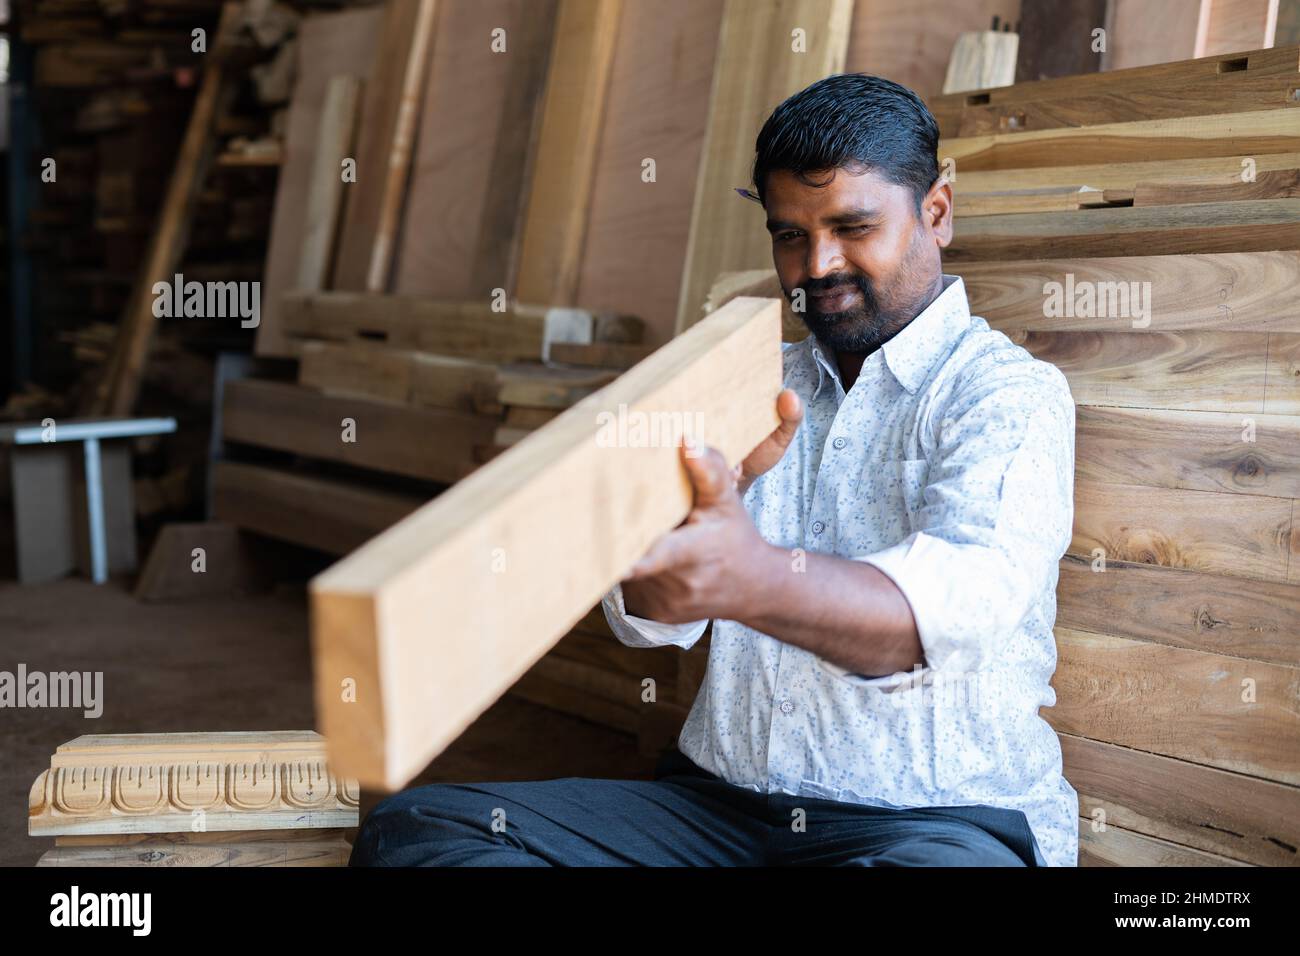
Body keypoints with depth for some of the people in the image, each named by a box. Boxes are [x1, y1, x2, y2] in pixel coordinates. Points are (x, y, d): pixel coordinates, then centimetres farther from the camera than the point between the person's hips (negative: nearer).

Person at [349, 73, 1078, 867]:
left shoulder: (1007, 394, -1)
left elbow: (960, 598, -23)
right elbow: (648, 616, 4)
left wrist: (754, 579, -42)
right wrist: (716, 489, -18)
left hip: (938, 815, -5)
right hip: (717, 797, 5)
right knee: (413, 827, -13)